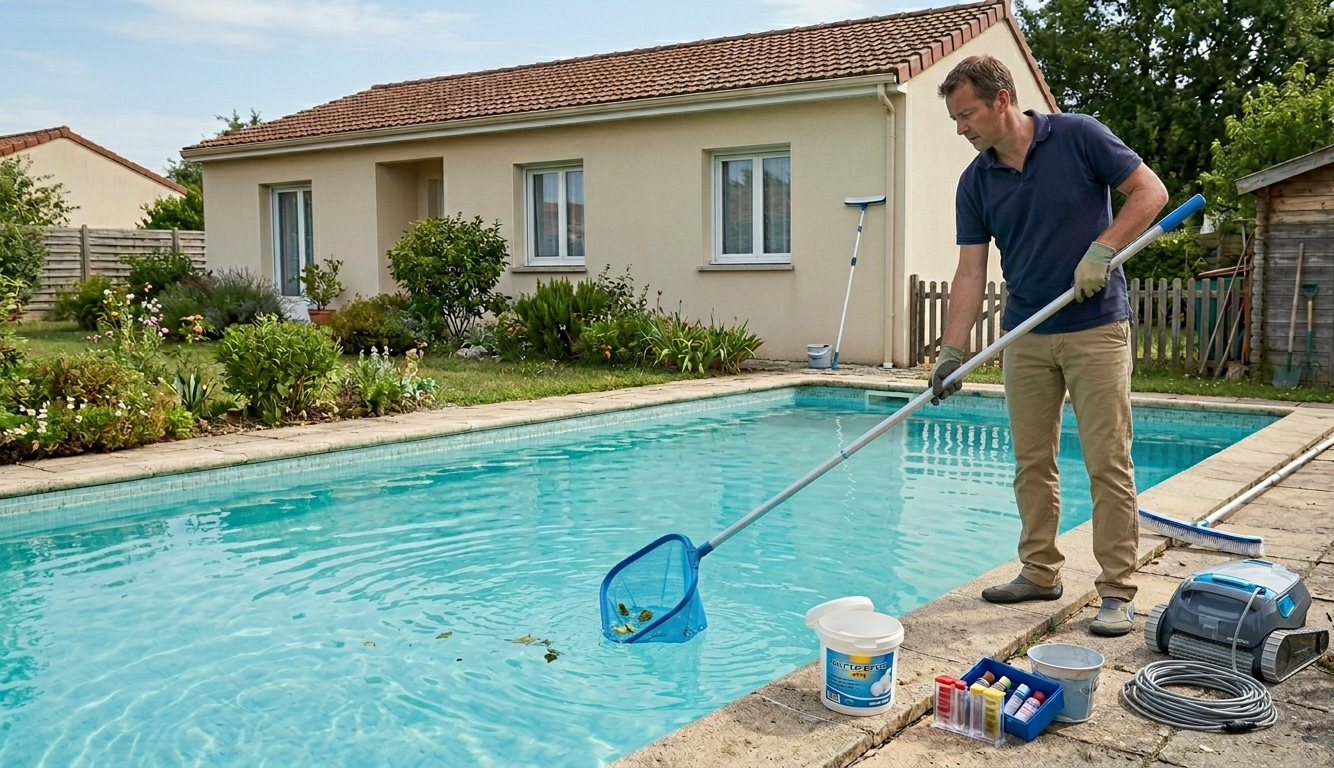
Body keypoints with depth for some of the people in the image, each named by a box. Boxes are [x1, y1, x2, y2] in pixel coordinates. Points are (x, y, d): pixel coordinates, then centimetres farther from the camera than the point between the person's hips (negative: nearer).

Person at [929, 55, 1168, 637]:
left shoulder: (1078, 137, -7)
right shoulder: (975, 183, 4)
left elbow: (1150, 191, -5)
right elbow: (970, 271, 1)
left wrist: (1102, 249, -18)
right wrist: (952, 350, -7)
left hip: (1096, 328, -4)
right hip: (1025, 336, 5)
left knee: (1108, 463, -4)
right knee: (1032, 463, 9)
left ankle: (1117, 592, 3)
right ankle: (1040, 573, 22)